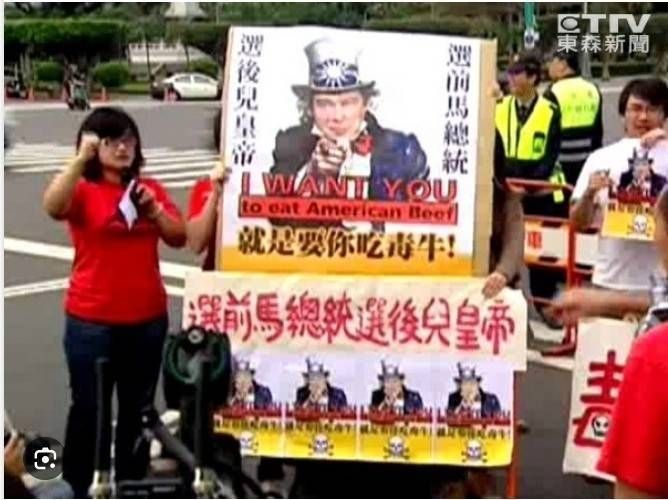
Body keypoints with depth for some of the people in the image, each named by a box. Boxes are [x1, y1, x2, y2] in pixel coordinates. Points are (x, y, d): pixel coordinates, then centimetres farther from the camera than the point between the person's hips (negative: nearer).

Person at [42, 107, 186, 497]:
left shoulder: (150, 189, 8)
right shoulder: (82, 190, -6)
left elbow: (179, 238, 3)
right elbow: (53, 207, -28)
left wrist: (154, 208, -13)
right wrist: (81, 159, -34)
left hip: (148, 319, 5)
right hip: (91, 321, -4)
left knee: (138, 408, 14)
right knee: (88, 407, 2)